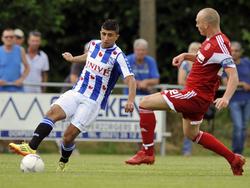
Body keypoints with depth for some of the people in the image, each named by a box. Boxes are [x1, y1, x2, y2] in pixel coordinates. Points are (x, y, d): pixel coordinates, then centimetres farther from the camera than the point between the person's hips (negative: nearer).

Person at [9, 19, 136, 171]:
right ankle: (31, 148, -33)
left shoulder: (117, 56, -13)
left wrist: (130, 101, -37)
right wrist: (73, 59, 39)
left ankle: (62, 163, 17)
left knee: (69, 134, -12)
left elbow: (131, 80, -22)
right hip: (76, 92, 5)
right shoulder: (94, 44, 6)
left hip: (93, 102, -5)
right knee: (53, 112, -21)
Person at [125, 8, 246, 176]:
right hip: (197, 95, 10)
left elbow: (234, 76, -27)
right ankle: (234, 159, 30)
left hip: (196, 94, -10)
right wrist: (185, 56, 12)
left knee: (146, 103, -11)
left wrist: (226, 98, -42)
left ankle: (147, 152, -6)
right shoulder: (211, 40, 6)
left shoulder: (220, 44, -22)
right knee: (192, 134, 28)